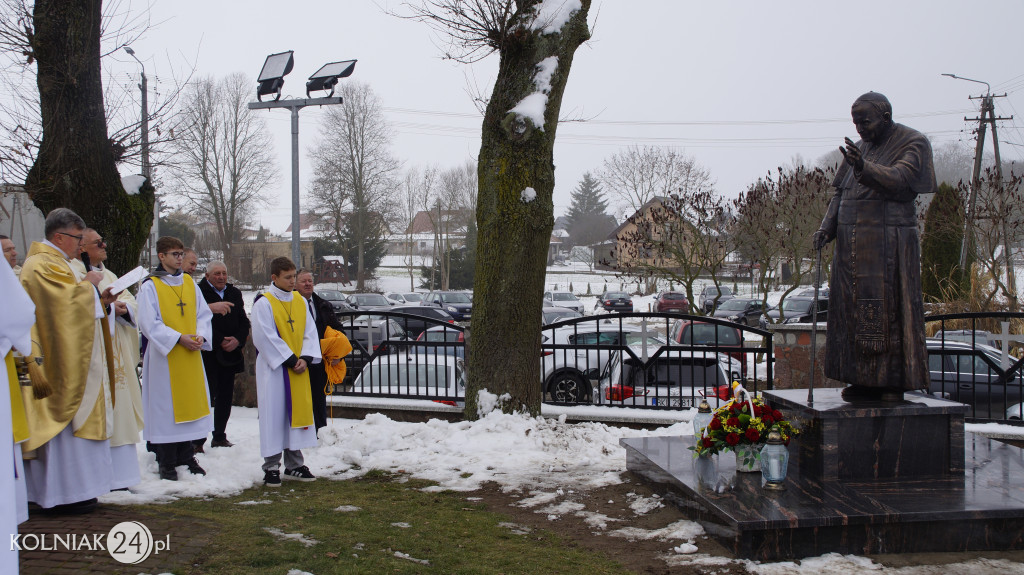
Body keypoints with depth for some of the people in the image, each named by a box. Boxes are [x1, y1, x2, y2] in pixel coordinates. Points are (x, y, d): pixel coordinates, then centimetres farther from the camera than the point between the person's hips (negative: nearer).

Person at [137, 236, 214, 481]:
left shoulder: (189, 283, 11)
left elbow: (204, 314, 12)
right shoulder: (150, 286, -5)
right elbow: (149, 323, -11)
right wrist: (178, 338, -17)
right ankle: (166, 463, 7)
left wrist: (201, 335, -6)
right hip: (164, 355, -5)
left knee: (190, 403, 8)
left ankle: (186, 457, 18)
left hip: (190, 355, 5)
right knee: (166, 407, -1)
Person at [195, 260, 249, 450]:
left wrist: (238, 340, -7)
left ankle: (219, 437, 19)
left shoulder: (235, 293, 13)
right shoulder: (200, 292, -6)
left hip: (230, 354, 6)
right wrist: (221, 342, -14)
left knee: (225, 396, 10)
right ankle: (198, 439, -3)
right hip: (208, 354, -6)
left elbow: (244, 321, 11)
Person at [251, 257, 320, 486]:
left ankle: (294, 465, 19)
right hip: (274, 368, -6)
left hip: (298, 369, 6)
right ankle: (271, 468, 5)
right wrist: (290, 360, -15)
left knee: (298, 413, 9)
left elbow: (310, 332, 8)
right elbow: (266, 338, -14)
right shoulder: (264, 304, -8)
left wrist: (305, 358, -7)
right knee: (274, 416, -3)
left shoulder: (300, 301, 9)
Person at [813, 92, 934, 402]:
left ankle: (894, 381, 2)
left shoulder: (912, 143, -1)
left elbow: (898, 179, -19)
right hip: (852, 245, 6)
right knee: (854, 310, 4)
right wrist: (827, 228, 1)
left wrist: (864, 168, -37)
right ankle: (863, 380, 9)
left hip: (887, 243, -6)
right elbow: (840, 193, 16)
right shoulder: (861, 148, 17)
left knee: (890, 310, -5)